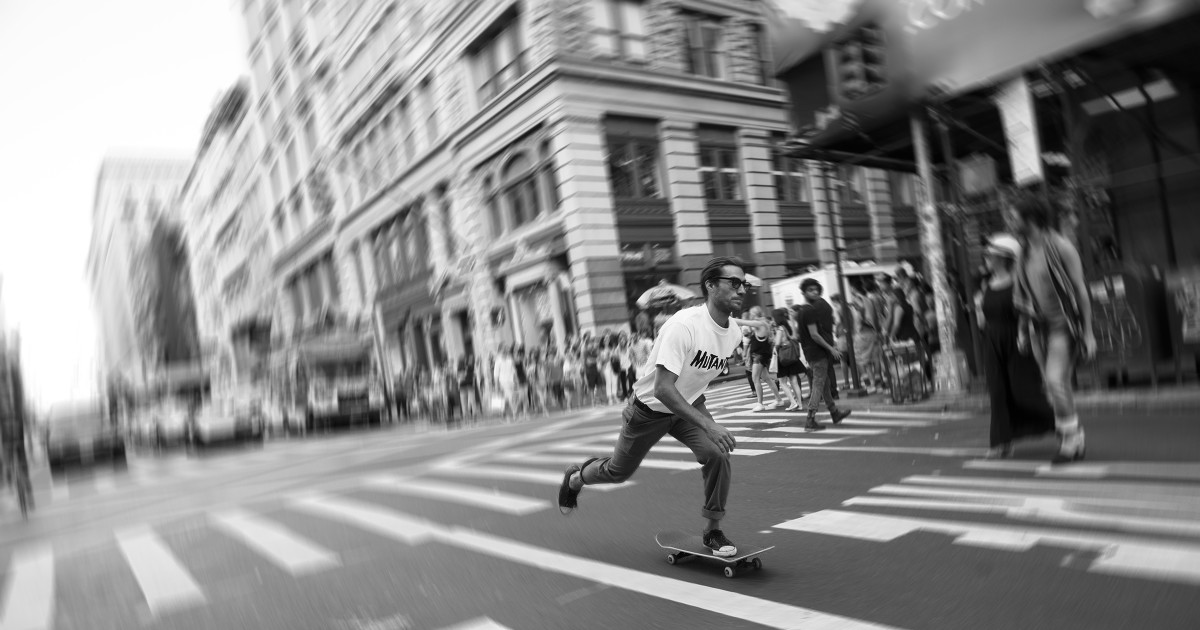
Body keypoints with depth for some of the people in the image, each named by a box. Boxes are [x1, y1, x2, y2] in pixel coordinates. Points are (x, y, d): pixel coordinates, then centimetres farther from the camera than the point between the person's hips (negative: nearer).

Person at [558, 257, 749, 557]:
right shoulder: (684, 325, -34)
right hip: (651, 407, -5)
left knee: (718, 455, -20)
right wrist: (709, 425, -45)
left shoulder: (733, 331, -10)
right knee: (618, 471, 14)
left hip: (689, 406, 5)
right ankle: (575, 478, 47)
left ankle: (712, 531, 1)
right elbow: (663, 389, -40)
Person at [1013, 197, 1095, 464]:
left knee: (1056, 380, -17)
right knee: (1052, 388, 8)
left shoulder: (1060, 247, -12)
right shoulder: (1025, 254, 7)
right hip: (1038, 327, 6)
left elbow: (1081, 290, -11)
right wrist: (1022, 329, 13)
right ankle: (1075, 441, 21)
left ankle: (1070, 438, -2)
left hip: (1063, 324, -6)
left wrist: (1088, 332, -12)